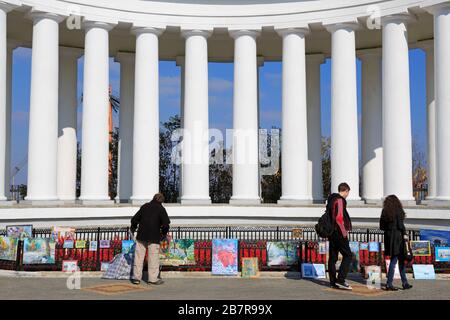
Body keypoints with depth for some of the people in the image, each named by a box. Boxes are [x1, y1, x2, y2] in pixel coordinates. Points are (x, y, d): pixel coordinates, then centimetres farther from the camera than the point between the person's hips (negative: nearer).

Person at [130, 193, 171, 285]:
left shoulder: (145, 206, 10)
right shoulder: (161, 209, -1)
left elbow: (134, 219, 13)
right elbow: (166, 224, -8)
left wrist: (133, 229, 27)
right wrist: (164, 232, 11)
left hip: (141, 236, 3)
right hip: (154, 237, -3)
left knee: (139, 256, 8)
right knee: (153, 258, 2)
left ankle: (136, 277, 10)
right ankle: (153, 278, 4)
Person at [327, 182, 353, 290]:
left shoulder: (331, 200, 16)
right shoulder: (340, 200, -13)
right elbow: (339, 218, -21)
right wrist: (345, 232, -13)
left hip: (331, 232, 9)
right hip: (339, 233, -9)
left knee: (333, 257, 10)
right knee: (347, 255, -3)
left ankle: (333, 281, 14)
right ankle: (340, 280, -8)